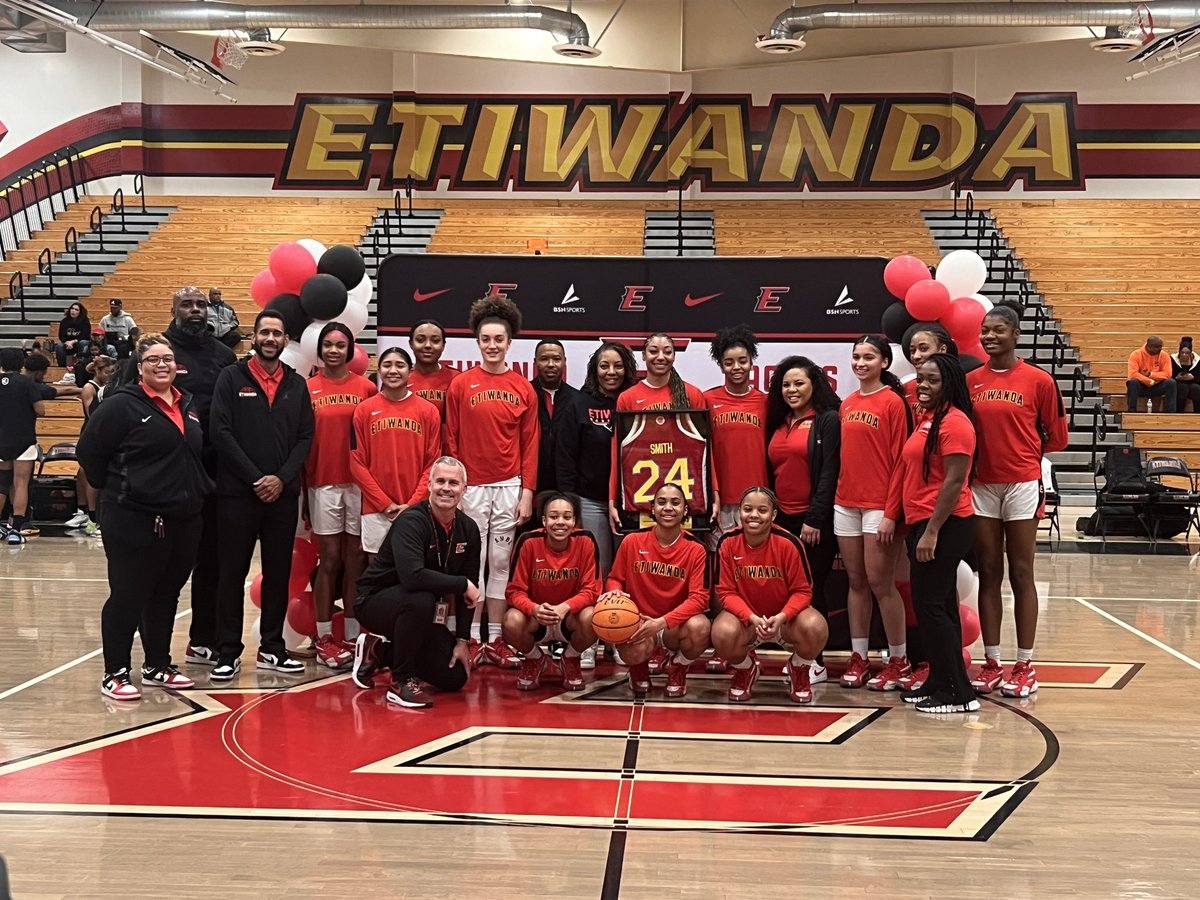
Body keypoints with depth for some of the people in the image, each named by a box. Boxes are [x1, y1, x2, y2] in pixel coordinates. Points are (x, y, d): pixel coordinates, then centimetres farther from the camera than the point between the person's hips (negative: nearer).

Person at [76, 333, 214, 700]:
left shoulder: (188, 405, 13)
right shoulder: (122, 405, -9)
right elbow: (89, 451, -9)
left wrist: (197, 490, 14)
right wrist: (116, 488, -4)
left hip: (184, 519, 7)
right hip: (133, 520, -7)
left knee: (166, 595, 14)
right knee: (128, 595, -3)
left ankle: (157, 666, 26)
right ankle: (116, 673, 6)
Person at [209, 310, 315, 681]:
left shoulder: (296, 385, 10)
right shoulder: (231, 378, 0)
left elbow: (305, 438, 6)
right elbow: (221, 432, -8)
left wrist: (282, 477, -9)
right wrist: (255, 477, -13)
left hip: (282, 493, 3)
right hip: (238, 492, -3)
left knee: (278, 574, 8)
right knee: (232, 573, 1)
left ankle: (272, 649, 18)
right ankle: (228, 653, 7)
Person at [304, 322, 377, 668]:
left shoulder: (366, 388, 4)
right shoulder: (307, 390, 2)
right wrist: (302, 489, 1)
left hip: (359, 483, 1)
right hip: (323, 483, -1)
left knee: (356, 560, 5)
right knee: (330, 559, 1)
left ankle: (352, 637, 12)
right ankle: (324, 637, 9)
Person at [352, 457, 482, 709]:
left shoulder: (468, 529, -2)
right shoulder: (411, 521, -24)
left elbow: (467, 592, 3)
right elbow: (412, 577, -40)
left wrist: (463, 640, -3)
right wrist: (463, 584, -30)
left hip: (420, 612, 7)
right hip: (376, 600, -7)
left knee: (455, 678, -1)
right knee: (421, 600, -39)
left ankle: (379, 652, 19)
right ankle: (402, 682, -20)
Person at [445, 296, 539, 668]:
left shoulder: (523, 389, 5)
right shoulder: (461, 385, 1)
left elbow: (530, 444, 6)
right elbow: (451, 441, 2)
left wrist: (527, 492, 0)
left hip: (509, 487, 2)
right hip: (470, 486, -2)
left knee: (501, 561, 5)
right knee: (472, 562, 1)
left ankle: (495, 640, 11)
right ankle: (472, 639, 6)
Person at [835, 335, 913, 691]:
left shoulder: (893, 402, -7)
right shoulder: (847, 404, 13)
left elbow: (899, 458, -9)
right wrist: (837, 494, 11)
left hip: (879, 504, -6)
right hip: (846, 502, 6)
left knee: (881, 583, -4)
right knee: (856, 582, 9)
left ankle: (899, 660, 7)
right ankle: (858, 658, 15)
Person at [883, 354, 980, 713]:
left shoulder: (954, 422, -14)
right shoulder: (926, 420, 15)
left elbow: (955, 481, -19)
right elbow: (910, 472, 20)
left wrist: (931, 532, -21)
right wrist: (891, 516, 16)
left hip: (944, 526, -10)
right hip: (921, 523, 10)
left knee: (930, 606, -8)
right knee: (938, 606, 14)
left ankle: (958, 693, -3)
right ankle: (938, 683, 21)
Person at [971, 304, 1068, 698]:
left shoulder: (1038, 380, -4)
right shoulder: (971, 381, 5)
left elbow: (1054, 436, 3)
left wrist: (1024, 455, 5)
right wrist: (984, 455, -1)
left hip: (1022, 485, -3)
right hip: (981, 485, 3)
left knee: (1021, 575, 1)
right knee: (988, 574, 7)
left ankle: (1025, 665, 6)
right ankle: (991, 663, 13)